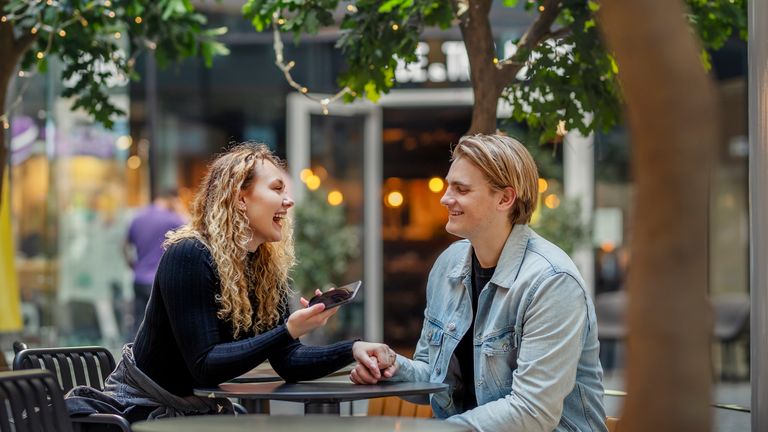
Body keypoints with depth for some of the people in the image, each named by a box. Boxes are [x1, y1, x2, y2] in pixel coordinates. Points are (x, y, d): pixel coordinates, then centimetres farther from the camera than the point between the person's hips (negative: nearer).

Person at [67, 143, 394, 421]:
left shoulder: (267, 268, 2)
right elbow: (205, 365, -25)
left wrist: (352, 350, -19)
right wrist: (289, 330, -33)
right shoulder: (189, 256, -19)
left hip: (201, 410, 7)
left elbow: (287, 361, -3)